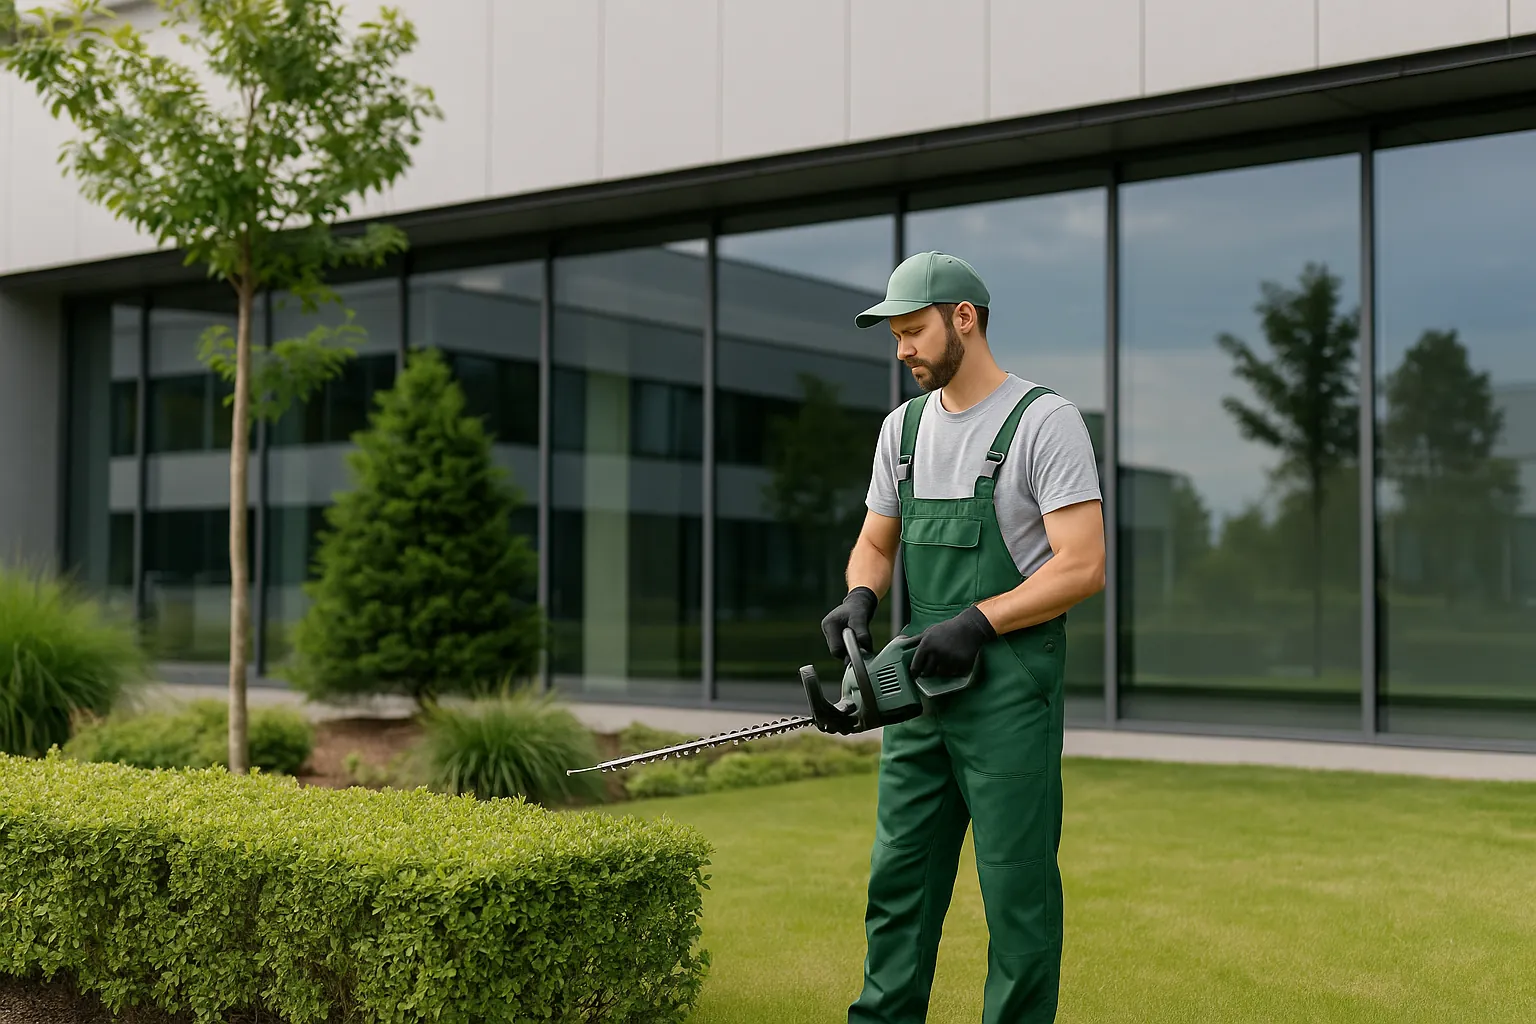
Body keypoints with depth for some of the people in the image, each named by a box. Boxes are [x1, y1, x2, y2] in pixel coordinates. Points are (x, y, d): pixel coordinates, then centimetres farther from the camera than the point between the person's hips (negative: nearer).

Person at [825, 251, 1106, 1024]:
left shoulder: (1045, 421, -10)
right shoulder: (904, 427, 12)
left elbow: (1083, 566, -16)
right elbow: (876, 542, 20)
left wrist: (976, 621, -21)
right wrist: (860, 598, -2)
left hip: (1010, 685, -7)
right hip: (920, 682, 7)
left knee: (1016, 885, 0)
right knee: (898, 874, 11)